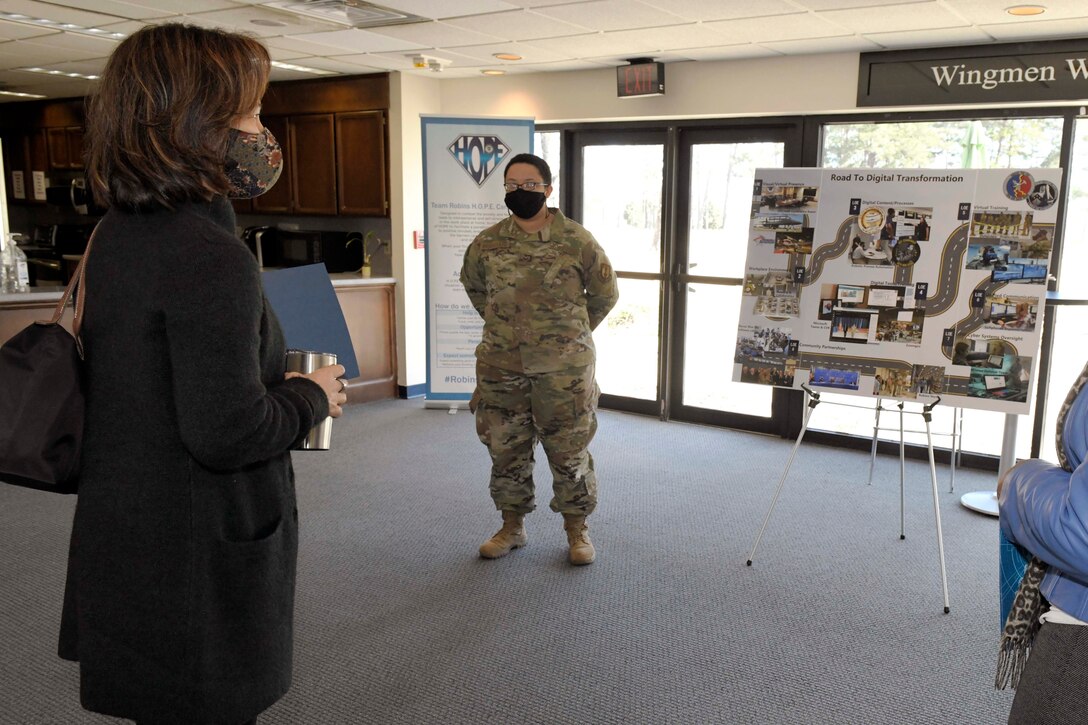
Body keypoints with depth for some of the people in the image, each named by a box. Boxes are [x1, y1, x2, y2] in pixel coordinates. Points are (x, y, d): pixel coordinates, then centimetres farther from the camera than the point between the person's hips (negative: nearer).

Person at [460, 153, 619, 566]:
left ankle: (576, 529, 25)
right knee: (505, 450, 12)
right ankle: (512, 527, 30)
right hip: (500, 367, 3)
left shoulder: (577, 242, -7)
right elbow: (474, 287, 20)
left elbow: (605, 294, 7)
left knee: (569, 451, 7)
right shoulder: (486, 244, 0)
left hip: (564, 369, -2)